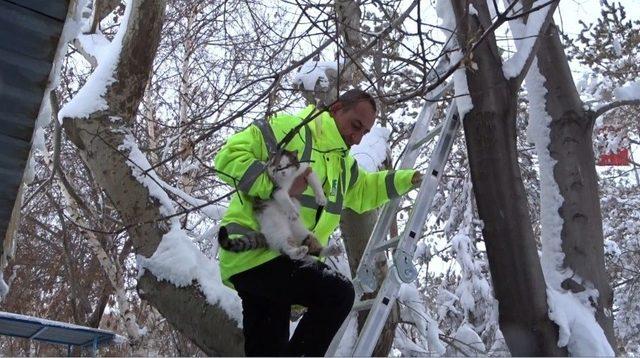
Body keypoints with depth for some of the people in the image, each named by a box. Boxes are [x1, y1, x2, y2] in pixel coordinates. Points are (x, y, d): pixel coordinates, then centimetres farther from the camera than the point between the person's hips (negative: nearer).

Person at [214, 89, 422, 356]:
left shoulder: (343, 162, 22)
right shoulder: (288, 129, -8)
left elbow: (364, 190, 39)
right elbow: (229, 156, -17)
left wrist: (408, 179, 28)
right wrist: (277, 184, -29)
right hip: (254, 254, -9)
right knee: (338, 293, -23)